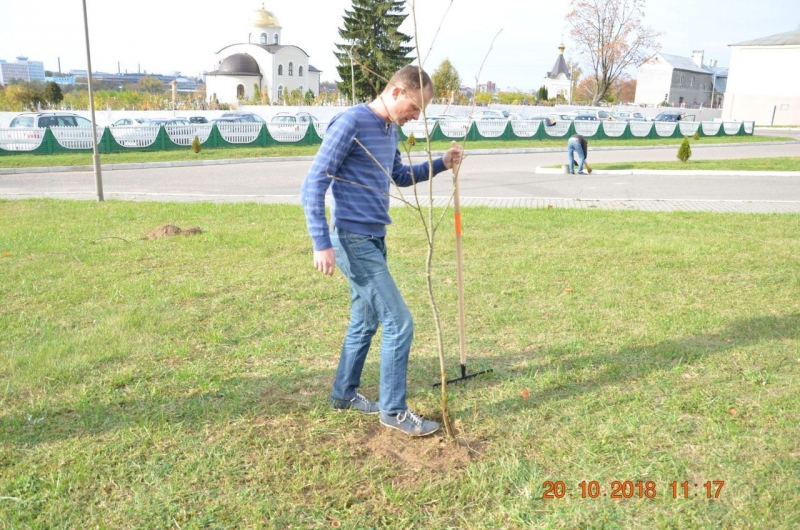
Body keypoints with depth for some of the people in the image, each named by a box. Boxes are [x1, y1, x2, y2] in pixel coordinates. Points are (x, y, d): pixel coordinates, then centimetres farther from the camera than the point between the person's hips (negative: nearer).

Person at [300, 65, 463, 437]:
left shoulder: (389, 130, 11)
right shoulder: (350, 123, -15)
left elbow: (400, 176, 27)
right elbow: (313, 185, -17)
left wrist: (442, 164, 11)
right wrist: (322, 244, -21)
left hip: (373, 240, 9)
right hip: (355, 242, -9)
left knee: (364, 322, 18)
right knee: (399, 322, -7)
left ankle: (344, 394, 34)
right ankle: (393, 410, 7)